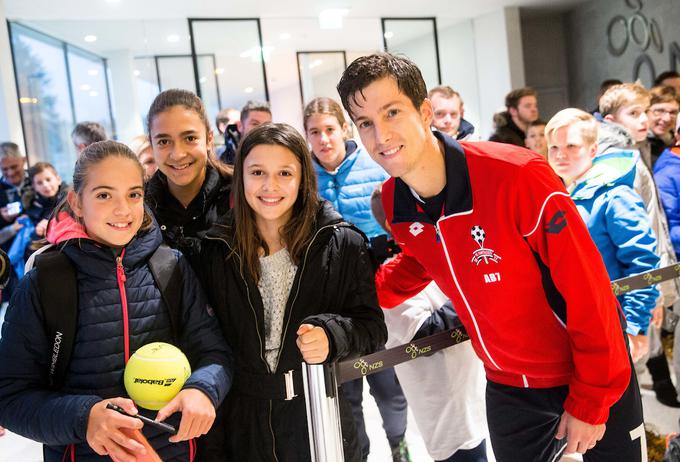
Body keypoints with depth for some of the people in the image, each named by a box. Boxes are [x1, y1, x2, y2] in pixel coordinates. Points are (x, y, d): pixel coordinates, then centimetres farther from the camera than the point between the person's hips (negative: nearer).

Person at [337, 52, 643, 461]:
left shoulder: (518, 175, -28)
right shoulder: (394, 201, -10)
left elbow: (588, 289, -23)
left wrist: (590, 403, -17)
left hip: (590, 376, -4)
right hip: (507, 386, 5)